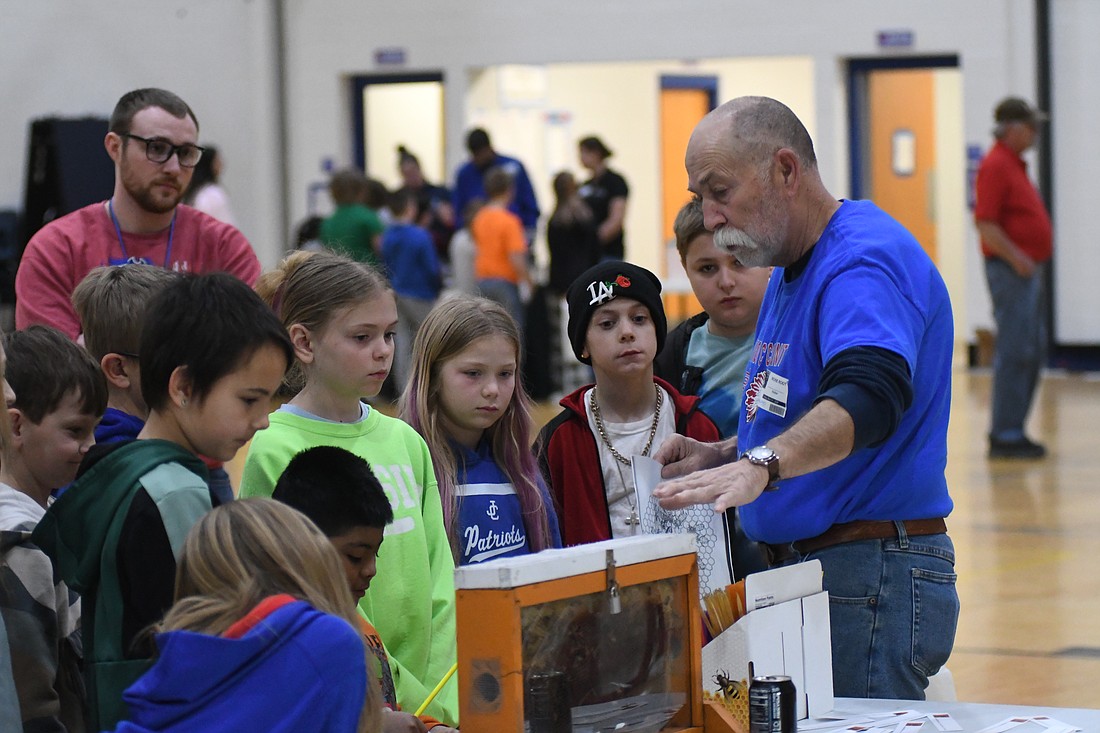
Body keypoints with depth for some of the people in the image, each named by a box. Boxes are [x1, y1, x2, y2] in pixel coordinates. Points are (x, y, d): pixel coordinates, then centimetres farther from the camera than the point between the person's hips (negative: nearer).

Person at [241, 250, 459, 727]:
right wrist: (415, 703, -13)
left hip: (426, 700, 5)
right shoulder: (275, 452, -9)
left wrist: (445, 705, -5)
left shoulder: (405, 442, 9)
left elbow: (439, 582, 6)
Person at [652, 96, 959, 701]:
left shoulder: (865, 260, -16)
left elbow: (869, 395, -34)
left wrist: (760, 465, -48)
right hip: (799, 571, 10)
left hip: (874, 583, -10)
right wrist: (721, 456, 10)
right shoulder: (791, 273, 19)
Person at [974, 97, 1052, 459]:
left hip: (1030, 270, 10)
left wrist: (1031, 260, 16)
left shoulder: (1014, 165, 19)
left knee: (1033, 351, 11)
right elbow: (985, 224, -21)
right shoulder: (995, 165, -13)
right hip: (1012, 271, -10)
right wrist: (1017, 259, -23)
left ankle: (1009, 430, 16)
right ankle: (1005, 436, -6)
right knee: (1015, 352, -9)